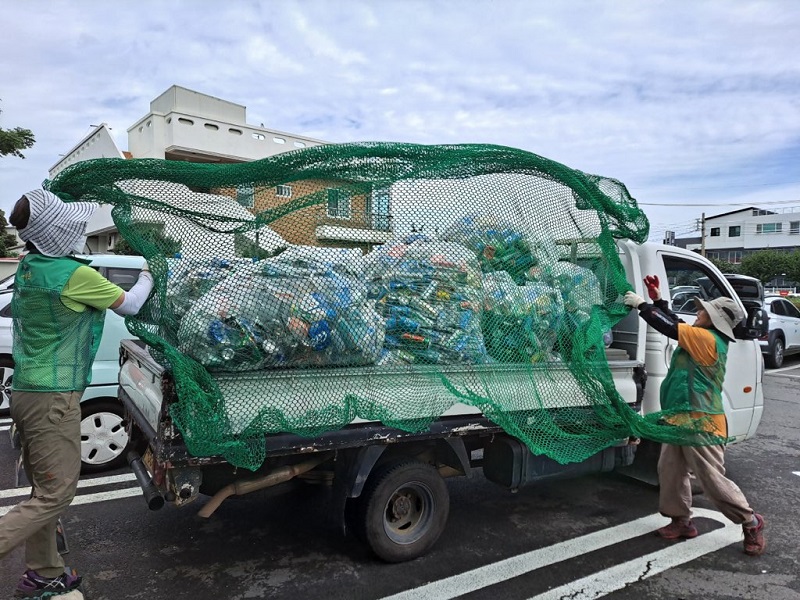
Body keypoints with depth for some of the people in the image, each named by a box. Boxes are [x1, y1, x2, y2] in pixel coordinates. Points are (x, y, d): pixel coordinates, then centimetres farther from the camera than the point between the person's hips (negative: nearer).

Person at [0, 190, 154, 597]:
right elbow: (129, 305, -6)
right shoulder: (73, 274, -18)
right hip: (53, 398, -9)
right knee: (55, 495, 0)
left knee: (43, 490, 17)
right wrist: (147, 277, 12)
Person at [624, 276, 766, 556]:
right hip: (681, 419, 10)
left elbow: (670, 327, -19)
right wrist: (657, 299, 17)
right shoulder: (700, 338, 12)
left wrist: (641, 305, -10)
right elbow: (675, 325, 23)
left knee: (712, 479, -2)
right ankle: (682, 521, 24)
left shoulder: (707, 339, -16)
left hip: (701, 422, -10)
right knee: (670, 469, 12)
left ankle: (751, 522, 18)